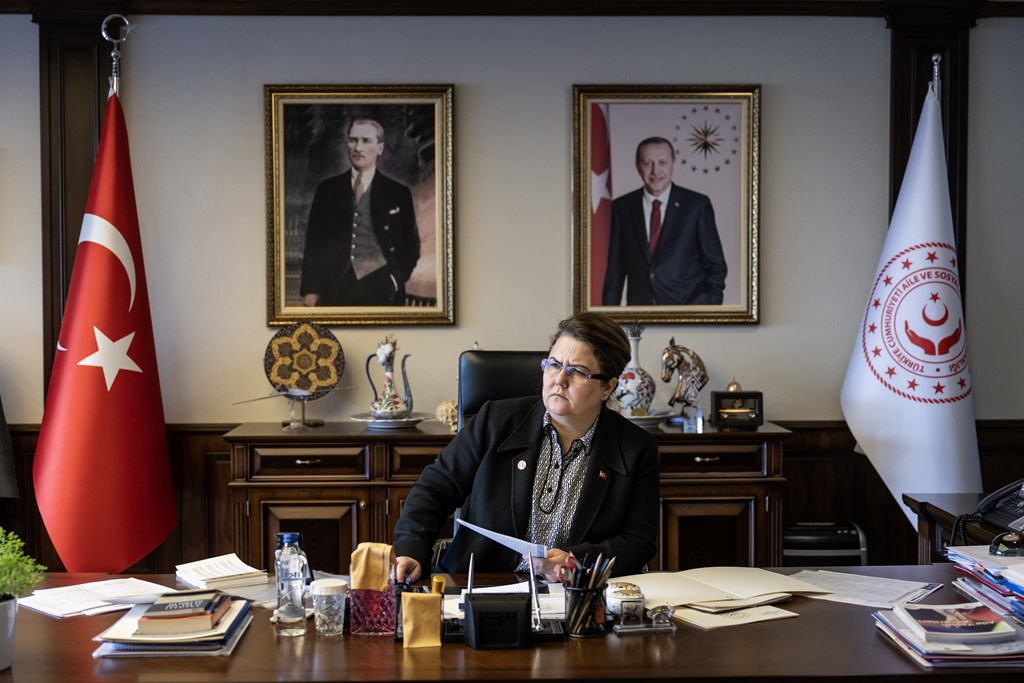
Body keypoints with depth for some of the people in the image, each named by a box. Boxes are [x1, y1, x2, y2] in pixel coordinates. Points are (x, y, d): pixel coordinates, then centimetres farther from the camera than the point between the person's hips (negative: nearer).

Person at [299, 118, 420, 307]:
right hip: (336, 290, 1)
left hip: (380, 290, -1)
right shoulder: (327, 189, 11)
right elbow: (314, 242, 10)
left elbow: (410, 246, 10)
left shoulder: (398, 193, 7)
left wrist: (395, 280, -4)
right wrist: (310, 289, 2)